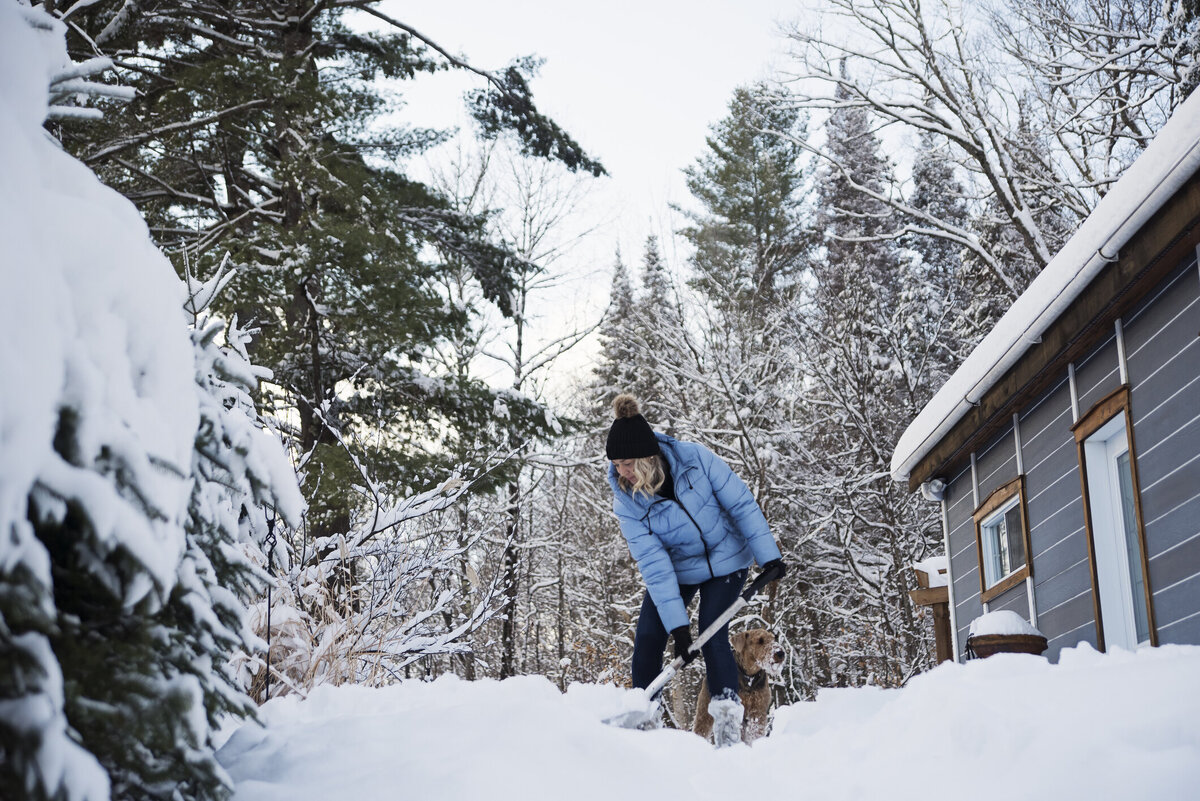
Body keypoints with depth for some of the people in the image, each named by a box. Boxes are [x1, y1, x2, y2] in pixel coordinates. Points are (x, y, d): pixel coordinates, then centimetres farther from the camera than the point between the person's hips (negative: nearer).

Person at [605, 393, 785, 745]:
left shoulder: (695, 458, -26)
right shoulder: (625, 501, -22)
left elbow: (741, 504, -15)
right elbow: (653, 565, -23)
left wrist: (768, 554, -16)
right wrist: (677, 623, -26)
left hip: (726, 561, -2)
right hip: (675, 570, 2)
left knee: (713, 636, -15)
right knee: (647, 640, -7)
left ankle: (728, 719, -4)